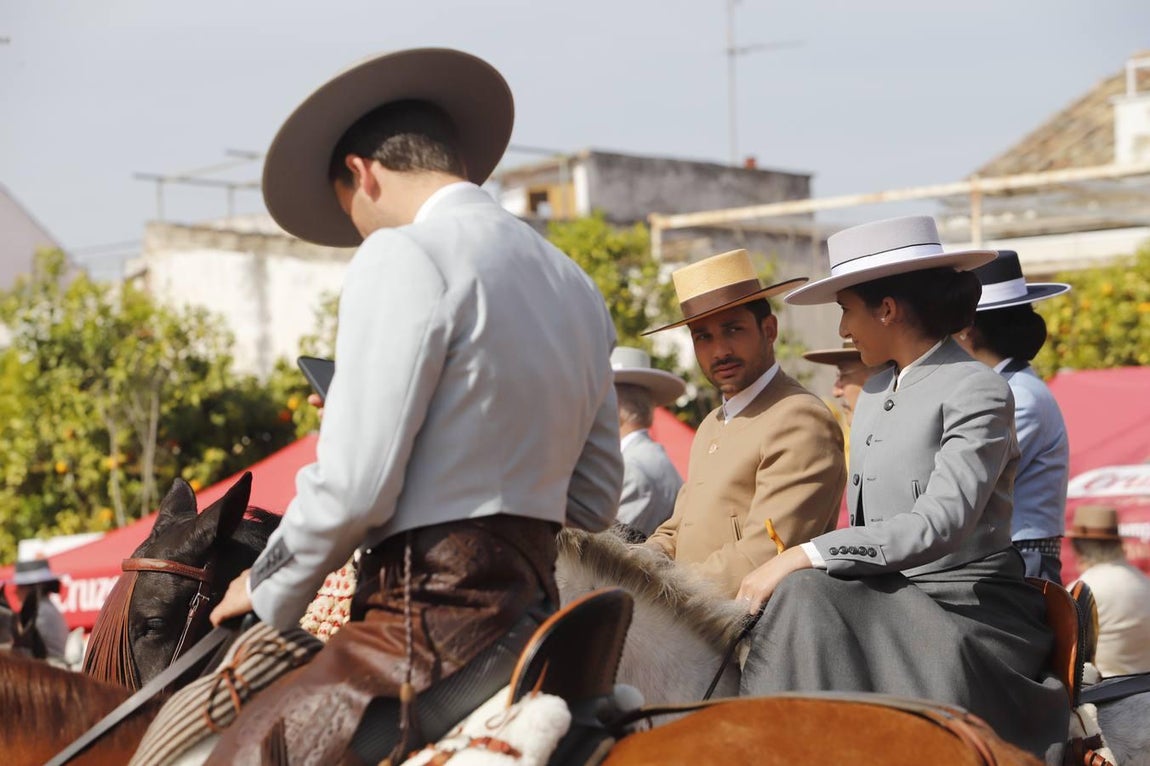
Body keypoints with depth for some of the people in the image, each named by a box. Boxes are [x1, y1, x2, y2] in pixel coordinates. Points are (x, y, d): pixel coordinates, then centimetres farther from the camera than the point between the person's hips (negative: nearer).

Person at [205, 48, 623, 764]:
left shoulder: (404, 256, -10)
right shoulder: (576, 285, 15)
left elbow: (354, 486, -15)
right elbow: (596, 503, 19)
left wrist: (270, 591, 1)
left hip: (436, 617, -9)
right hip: (535, 604, 9)